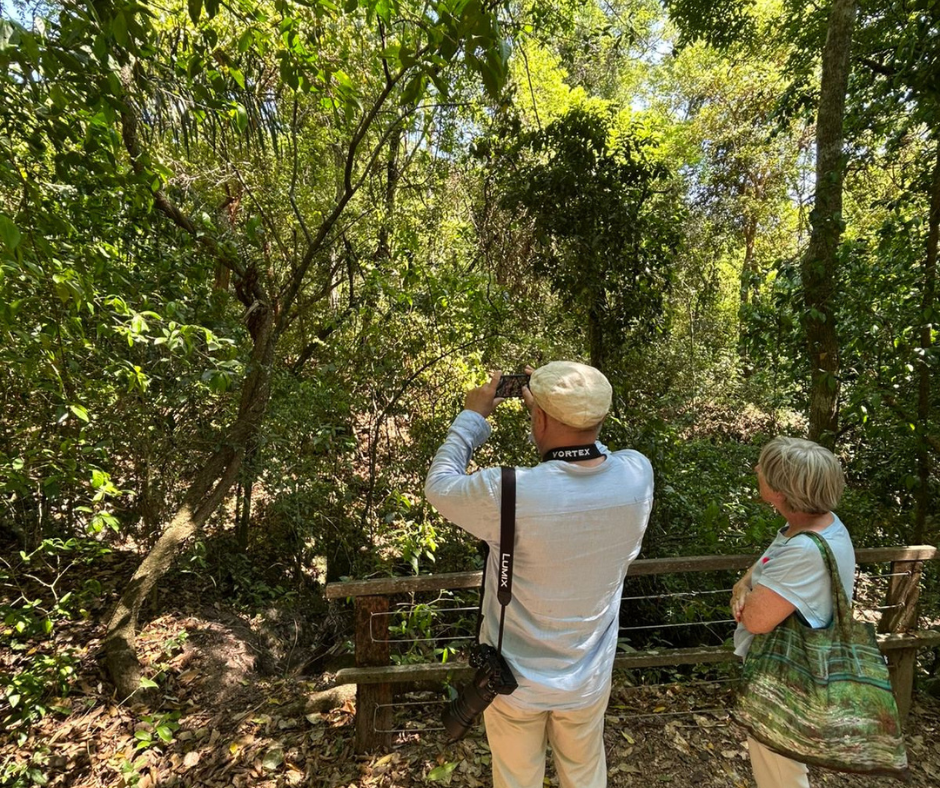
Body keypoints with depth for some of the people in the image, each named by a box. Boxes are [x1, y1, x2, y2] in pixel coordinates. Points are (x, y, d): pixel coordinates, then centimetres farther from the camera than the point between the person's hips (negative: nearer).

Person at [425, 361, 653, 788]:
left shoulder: (509, 492, -34)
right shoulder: (637, 474, -22)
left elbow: (439, 484, -13)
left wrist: (472, 416, -4)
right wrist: (555, 408, 1)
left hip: (516, 678, -3)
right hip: (590, 678, 3)